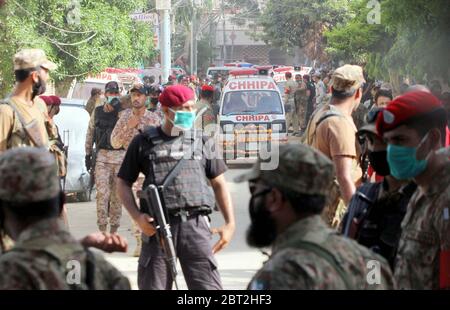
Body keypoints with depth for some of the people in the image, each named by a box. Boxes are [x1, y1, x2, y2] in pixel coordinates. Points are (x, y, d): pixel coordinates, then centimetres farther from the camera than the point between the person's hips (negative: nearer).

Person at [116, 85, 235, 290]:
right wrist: (138, 217, -5)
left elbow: (218, 183, 17)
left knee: (209, 287, -6)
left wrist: (230, 223, 8)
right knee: (152, 286, 4)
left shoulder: (200, 141, 14)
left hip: (195, 225, 1)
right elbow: (124, 183, 10)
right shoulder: (144, 142, 9)